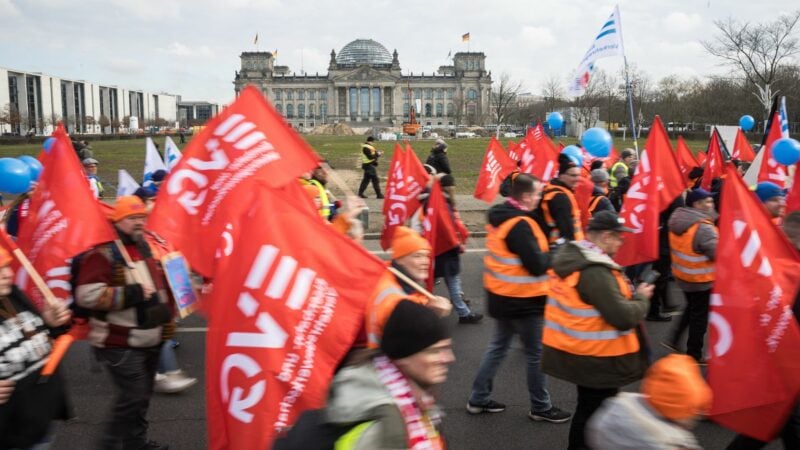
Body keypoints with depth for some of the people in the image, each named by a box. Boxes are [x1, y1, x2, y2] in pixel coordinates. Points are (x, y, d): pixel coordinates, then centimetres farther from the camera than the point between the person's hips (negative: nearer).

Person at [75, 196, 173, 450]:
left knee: (142, 396, 17)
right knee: (133, 397, -7)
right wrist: (131, 295, -25)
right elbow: (86, 294, -26)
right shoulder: (103, 252, -16)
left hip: (149, 341, 8)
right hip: (121, 344, -8)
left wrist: (165, 310, 15)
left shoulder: (145, 247, 11)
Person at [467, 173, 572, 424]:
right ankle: (540, 408, 22)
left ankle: (479, 399, 26)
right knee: (536, 353, 6)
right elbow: (537, 265, -24)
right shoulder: (519, 225, -24)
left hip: (503, 295, 9)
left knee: (498, 346, 19)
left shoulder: (501, 216, 6)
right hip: (522, 299, -9)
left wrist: (545, 252, 4)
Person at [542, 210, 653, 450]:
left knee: (588, 409, 26)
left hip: (576, 351, 9)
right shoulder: (595, 272, -28)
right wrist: (641, 297, -8)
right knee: (594, 414, 9)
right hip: (596, 358, -9)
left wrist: (627, 292, 4)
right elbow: (624, 318, -26)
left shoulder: (568, 256, 2)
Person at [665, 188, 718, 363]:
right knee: (700, 316, 8)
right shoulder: (704, 227, -27)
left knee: (691, 308, 28)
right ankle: (694, 355, 19)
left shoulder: (676, 220, -1)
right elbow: (718, 253, -27)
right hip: (701, 279, -8)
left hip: (681, 274, 8)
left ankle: (674, 339, 25)